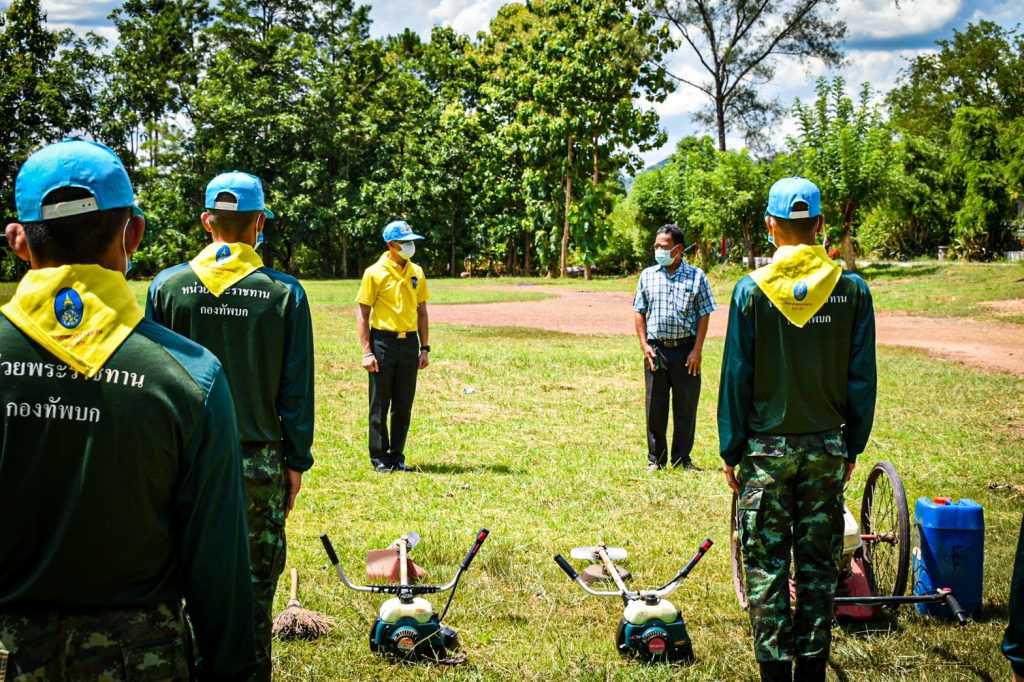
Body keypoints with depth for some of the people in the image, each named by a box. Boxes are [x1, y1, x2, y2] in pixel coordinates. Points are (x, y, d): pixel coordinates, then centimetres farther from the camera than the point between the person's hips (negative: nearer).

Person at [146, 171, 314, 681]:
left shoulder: (167, 286, -3)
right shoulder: (285, 293, -6)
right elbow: (296, 391, -4)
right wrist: (296, 462, 5)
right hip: (259, 462, -1)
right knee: (255, 582, 9)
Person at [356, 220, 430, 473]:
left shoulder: (416, 273, 8)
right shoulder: (375, 273, -6)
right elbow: (362, 313, -6)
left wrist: (425, 348, 9)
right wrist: (367, 352, -12)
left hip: (409, 342, 4)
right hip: (383, 341, -4)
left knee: (404, 405, 8)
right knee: (380, 404, 3)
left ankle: (397, 456, 17)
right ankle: (379, 457, 12)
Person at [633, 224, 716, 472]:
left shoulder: (696, 277, 0)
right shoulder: (648, 276, 6)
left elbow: (704, 316, 0)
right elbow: (639, 312, 9)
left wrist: (696, 350, -7)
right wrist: (644, 345, -1)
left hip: (686, 350, -1)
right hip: (656, 349, 2)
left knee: (686, 406, 4)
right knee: (655, 405, 6)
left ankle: (682, 458, 14)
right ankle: (655, 458, 15)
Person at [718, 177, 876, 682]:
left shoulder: (752, 289, -9)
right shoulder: (852, 290, -3)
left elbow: (735, 377, -7)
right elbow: (862, 379, 0)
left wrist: (731, 451, 1)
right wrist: (852, 447, 10)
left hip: (767, 446, -2)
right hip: (827, 447, 2)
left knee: (766, 565, 5)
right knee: (819, 564, 11)